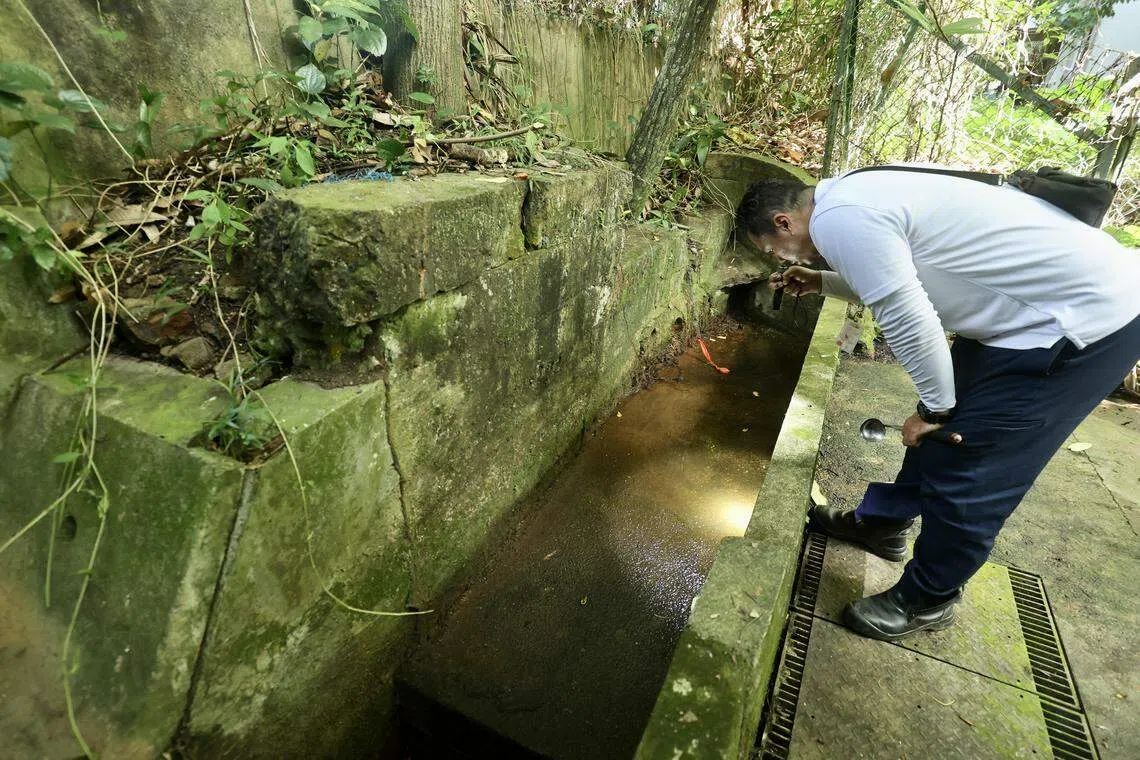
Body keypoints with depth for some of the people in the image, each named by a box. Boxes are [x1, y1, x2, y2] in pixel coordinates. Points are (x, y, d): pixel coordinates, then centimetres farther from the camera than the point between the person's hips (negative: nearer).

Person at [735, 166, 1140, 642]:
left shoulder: (838, 218, -24)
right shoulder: (854, 197, 7)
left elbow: (910, 323, -25)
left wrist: (935, 408, -11)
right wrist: (823, 282, 19)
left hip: (1087, 319, -10)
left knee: (963, 476, -3)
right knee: (935, 433, 18)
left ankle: (928, 601, 18)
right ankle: (881, 522, 37)